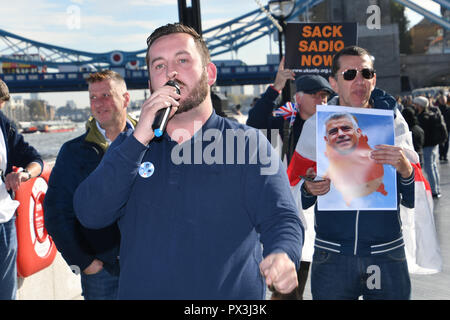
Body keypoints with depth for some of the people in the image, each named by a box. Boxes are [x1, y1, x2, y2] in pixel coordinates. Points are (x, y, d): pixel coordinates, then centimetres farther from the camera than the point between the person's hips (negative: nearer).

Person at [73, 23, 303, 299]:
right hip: (140, 291, 2)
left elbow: (280, 219, -10)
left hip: (232, 294, -2)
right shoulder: (130, 144, 6)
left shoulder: (247, 144, -2)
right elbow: (90, 215, -8)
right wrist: (140, 138, -16)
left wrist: (282, 256, -33)